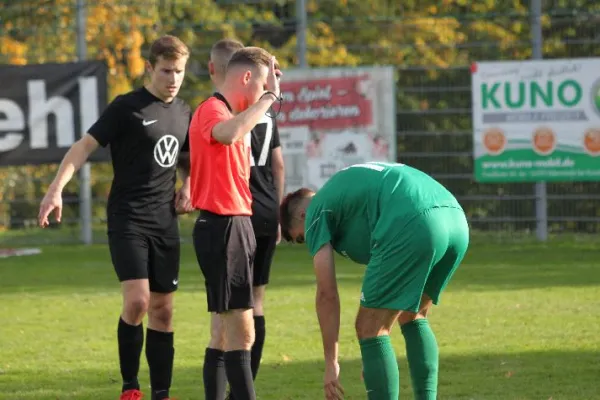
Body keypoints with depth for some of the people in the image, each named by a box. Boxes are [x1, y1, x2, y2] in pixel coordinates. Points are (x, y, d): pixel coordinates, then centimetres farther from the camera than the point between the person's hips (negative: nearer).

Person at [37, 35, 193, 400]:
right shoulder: (127, 108, -7)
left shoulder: (183, 113, 11)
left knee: (163, 309, 6)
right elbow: (86, 145, -13)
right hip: (128, 219, -6)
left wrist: (187, 186, 8)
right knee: (137, 300, -19)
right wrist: (57, 188, -25)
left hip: (165, 222, 6)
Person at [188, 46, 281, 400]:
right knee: (242, 333, -13)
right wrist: (270, 96, -30)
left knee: (228, 331, 13)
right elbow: (228, 134, -37)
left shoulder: (231, 115, 18)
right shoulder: (211, 110, -13)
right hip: (222, 227, -11)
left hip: (236, 224, 11)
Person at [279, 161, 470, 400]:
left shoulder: (317, 212, 17)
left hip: (411, 227, -8)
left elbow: (327, 293, 11)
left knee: (369, 329, 4)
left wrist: (331, 363, 16)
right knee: (413, 319, 27)